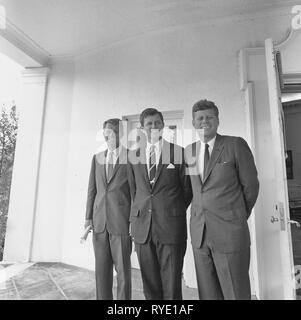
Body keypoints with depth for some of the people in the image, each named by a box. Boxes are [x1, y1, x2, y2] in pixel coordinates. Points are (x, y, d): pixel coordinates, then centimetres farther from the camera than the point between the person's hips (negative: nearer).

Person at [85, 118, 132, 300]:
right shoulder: (97, 158, 12)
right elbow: (92, 189, 12)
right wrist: (88, 217, 7)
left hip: (121, 222, -4)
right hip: (99, 222, 4)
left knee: (123, 270, 6)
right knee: (102, 270, 12)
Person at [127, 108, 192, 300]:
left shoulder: (179, 152, 1)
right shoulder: (133, 155, 10)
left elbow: (187, 189, 6)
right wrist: (141, 211, 12)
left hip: (170, 226, -3)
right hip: (142, 226, 3)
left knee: (172, 287, 4)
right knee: (150, 286, 13)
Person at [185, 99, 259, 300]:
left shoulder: (236, 145, -5)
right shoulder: (189, 151, 8)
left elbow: (250, 185, 0)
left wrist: (239, 217, 8)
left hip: (229, 233, -4)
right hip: (199, 233, 4)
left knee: (236, 293, 8)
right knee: (208, 293, 15)